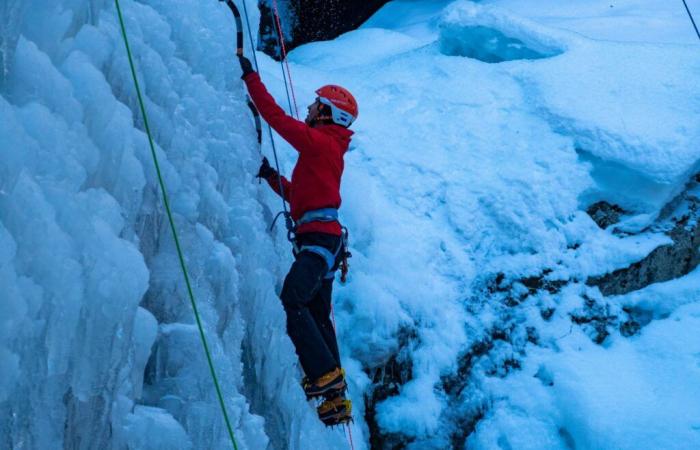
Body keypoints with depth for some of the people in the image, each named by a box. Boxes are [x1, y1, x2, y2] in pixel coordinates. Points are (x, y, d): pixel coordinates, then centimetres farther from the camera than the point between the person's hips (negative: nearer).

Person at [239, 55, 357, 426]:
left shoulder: (320, 141, -4)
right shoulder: (327, 148, 24)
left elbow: (277, 117, -8)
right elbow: (300, 194, 27)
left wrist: (250, 77, -1)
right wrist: (271, 177, 16)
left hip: (319, 238, -10)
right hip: (324, 240, 10)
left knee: (290, 301, -22)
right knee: (318, 317, 11)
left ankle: (325, 373, -23)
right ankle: (336, 399, 14)